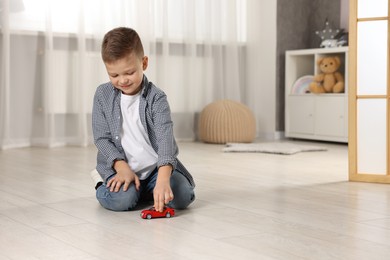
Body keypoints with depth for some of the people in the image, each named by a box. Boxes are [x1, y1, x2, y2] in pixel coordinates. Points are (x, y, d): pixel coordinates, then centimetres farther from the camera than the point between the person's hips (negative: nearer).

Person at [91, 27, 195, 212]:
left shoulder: (156, 98, -10)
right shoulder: (103, 95, -2)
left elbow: (165, 138, -22)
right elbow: (102, 138, -2)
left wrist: (163, 179, -37)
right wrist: (122, 168, -17)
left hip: (157, 167, 0)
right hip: (121, 166, 0)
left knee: (182, 196, -21)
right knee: (122, 199, -29)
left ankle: (148, 190, 9)